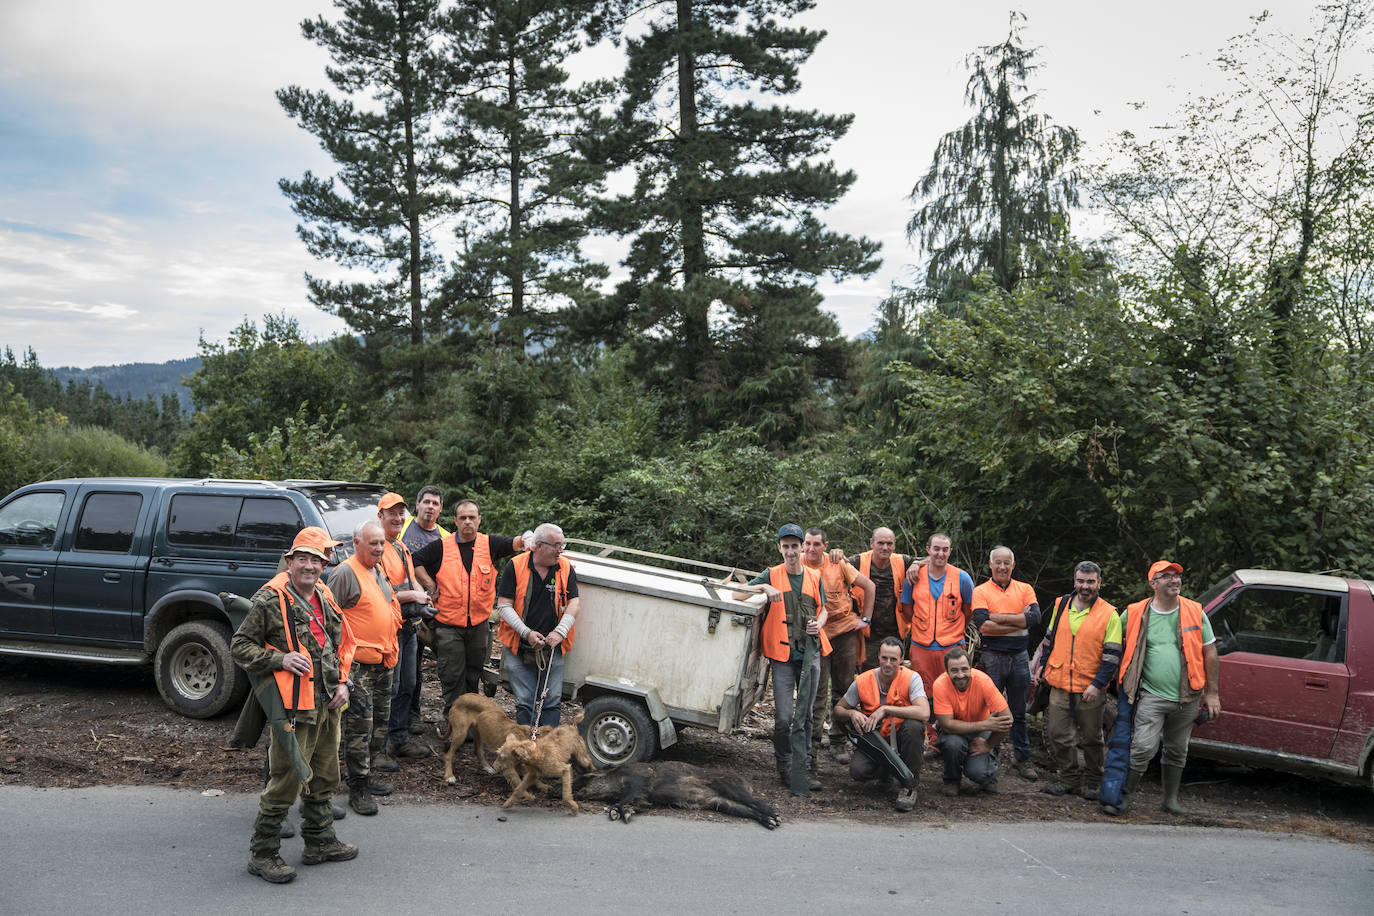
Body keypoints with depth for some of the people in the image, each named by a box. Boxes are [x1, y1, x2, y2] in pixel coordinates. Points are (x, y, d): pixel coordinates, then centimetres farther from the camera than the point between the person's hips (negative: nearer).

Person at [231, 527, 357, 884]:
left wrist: (342, 681, 10)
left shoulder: (325, 599, 11)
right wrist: (281, 659, -21)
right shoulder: (270, 600, -11)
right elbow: (240, 646, -9)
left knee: (324, 777, 18)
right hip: (294, 706, -8)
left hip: (327, 705, 8)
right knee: (285, 781, -4)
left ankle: (320, 841, 33)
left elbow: (343, 643, 22)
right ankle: (262, 853, 11)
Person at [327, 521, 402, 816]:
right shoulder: (345, 573, -12)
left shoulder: (379, 572, 15)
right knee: (360, 725, -5)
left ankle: (366, 772, 28)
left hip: (384, 660, 9)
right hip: (359, 662, -9)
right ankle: (358, 788, 2)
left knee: (380, 720, 15)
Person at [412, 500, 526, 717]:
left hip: (479, 624, 2)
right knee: (452, 676, -1)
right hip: (448, 625, -2)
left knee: (473, 675, 13)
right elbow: (416, 561, 4)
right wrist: (431, 587, -2)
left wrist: (524, 540, -37)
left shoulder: (489, 544, 0)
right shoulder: (441, 546, -1)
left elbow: (512, 544, -14)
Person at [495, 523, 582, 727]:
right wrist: (527, 633, -16)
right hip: (520, 647, -2)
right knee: (525, 702, 3)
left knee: (552, 700, 2)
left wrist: (560, 631, -16)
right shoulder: (515, 567, -7)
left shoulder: (566, 568, 1)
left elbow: (574, 603, -2)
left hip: (552, 647, 2)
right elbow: (503, 606, -8)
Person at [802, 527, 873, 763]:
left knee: (843, 689, 6)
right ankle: (813, 738, 11)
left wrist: (865, 618, 2)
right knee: (818, 690, -2)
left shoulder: (838, 563, -3)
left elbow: (868, 586, 5)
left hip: (846, 630, 1)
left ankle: (839, 742, 15)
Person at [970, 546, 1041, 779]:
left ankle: (1022, 758, 22)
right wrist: (1019, 621, -12)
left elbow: (1035, 617, -9)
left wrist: (999, 617, -13)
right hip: (992, 657, -2)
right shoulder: (980, 591, 0)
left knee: (1018, 711, 12)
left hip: (1019, 657, 2)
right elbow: (983, 625, -14)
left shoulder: (1025, 589, 8)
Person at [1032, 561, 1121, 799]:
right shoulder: (1062, 605, 7)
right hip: (1060, 685, 3)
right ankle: (1067, 778, 21)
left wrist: (1097, 684, -14)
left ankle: (1090, 782, 23)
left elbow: (1112, 655, -8)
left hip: (1090, 690, -3)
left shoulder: (1109, 615, -6)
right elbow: (1050, 638, 19)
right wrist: (1042, 666, 14)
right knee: (1059, 734, 6)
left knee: (1091, 737, 9)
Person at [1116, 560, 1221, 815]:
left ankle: (1170, 799, 30)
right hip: (1151, 695, -3)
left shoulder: (1195, 613, 2)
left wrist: (1212, 693, 4)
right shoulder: (1136, 614, -2)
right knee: (1144, 748, -12)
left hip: (1187, 698, 3)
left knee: (1177, 751, 14)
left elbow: (1210, 653, 6)